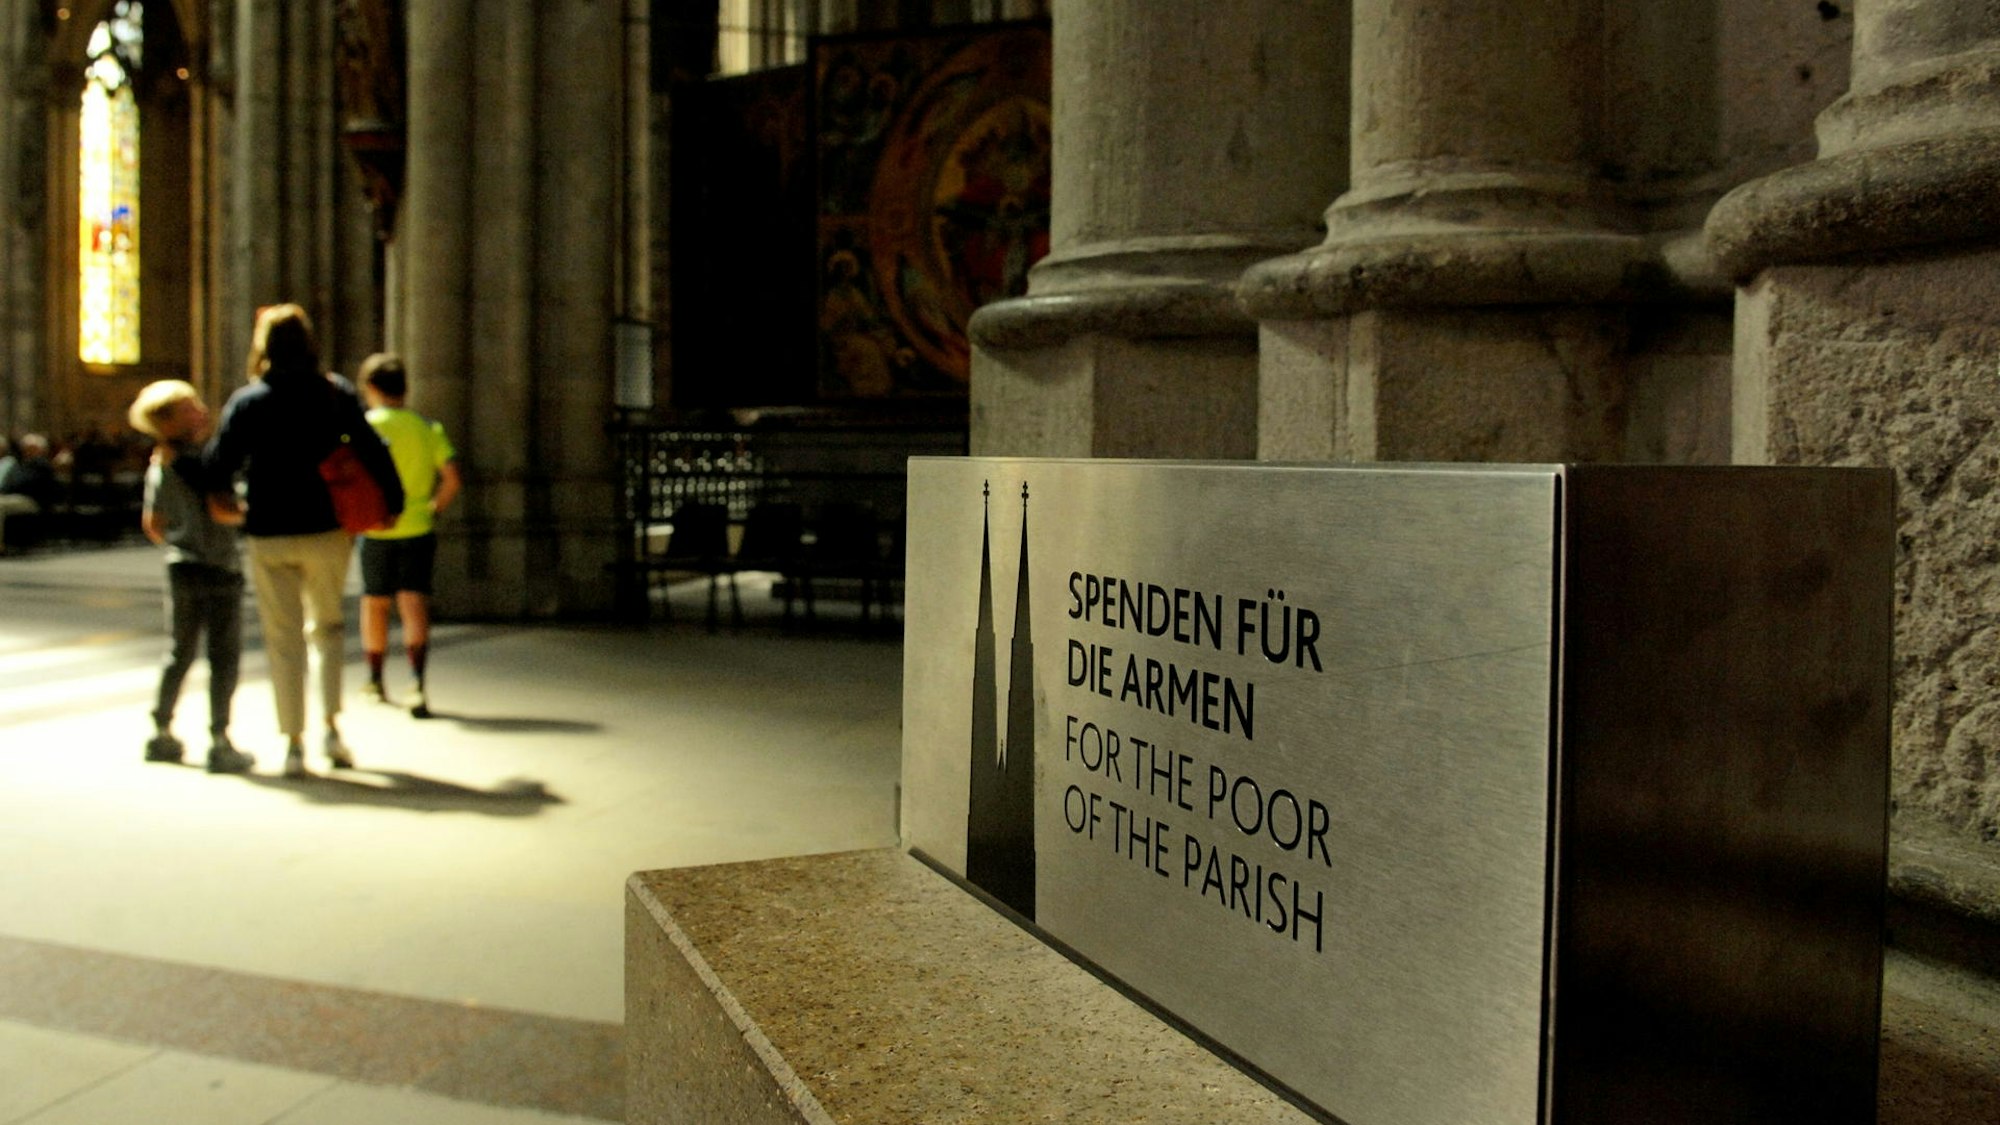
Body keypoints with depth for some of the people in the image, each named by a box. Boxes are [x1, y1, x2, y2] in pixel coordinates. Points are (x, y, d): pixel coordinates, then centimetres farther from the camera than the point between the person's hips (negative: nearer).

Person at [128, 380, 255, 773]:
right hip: (218, 568, -8)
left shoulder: (158, 464, 10)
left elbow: (151, 524, 13)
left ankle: (162, 733, 25)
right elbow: (219, 511, -24)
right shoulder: (201, 459, -14)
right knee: (224, 656, -2)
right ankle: (219, 741, -1)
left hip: (180, 567, 8)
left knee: (180, 653, 18)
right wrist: (249, 516, -6)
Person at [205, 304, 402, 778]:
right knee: (327, 625, 19)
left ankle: (294, 743, 7)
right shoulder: (337, 392, -1)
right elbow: (372, 450, -4)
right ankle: (331, 725, 8)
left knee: (283, 637, 6)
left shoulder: (247, 402, -3)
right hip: (327, 530, 1)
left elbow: (218, 465, -5)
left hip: (269, 538, -1)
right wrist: (394, 500, 5)